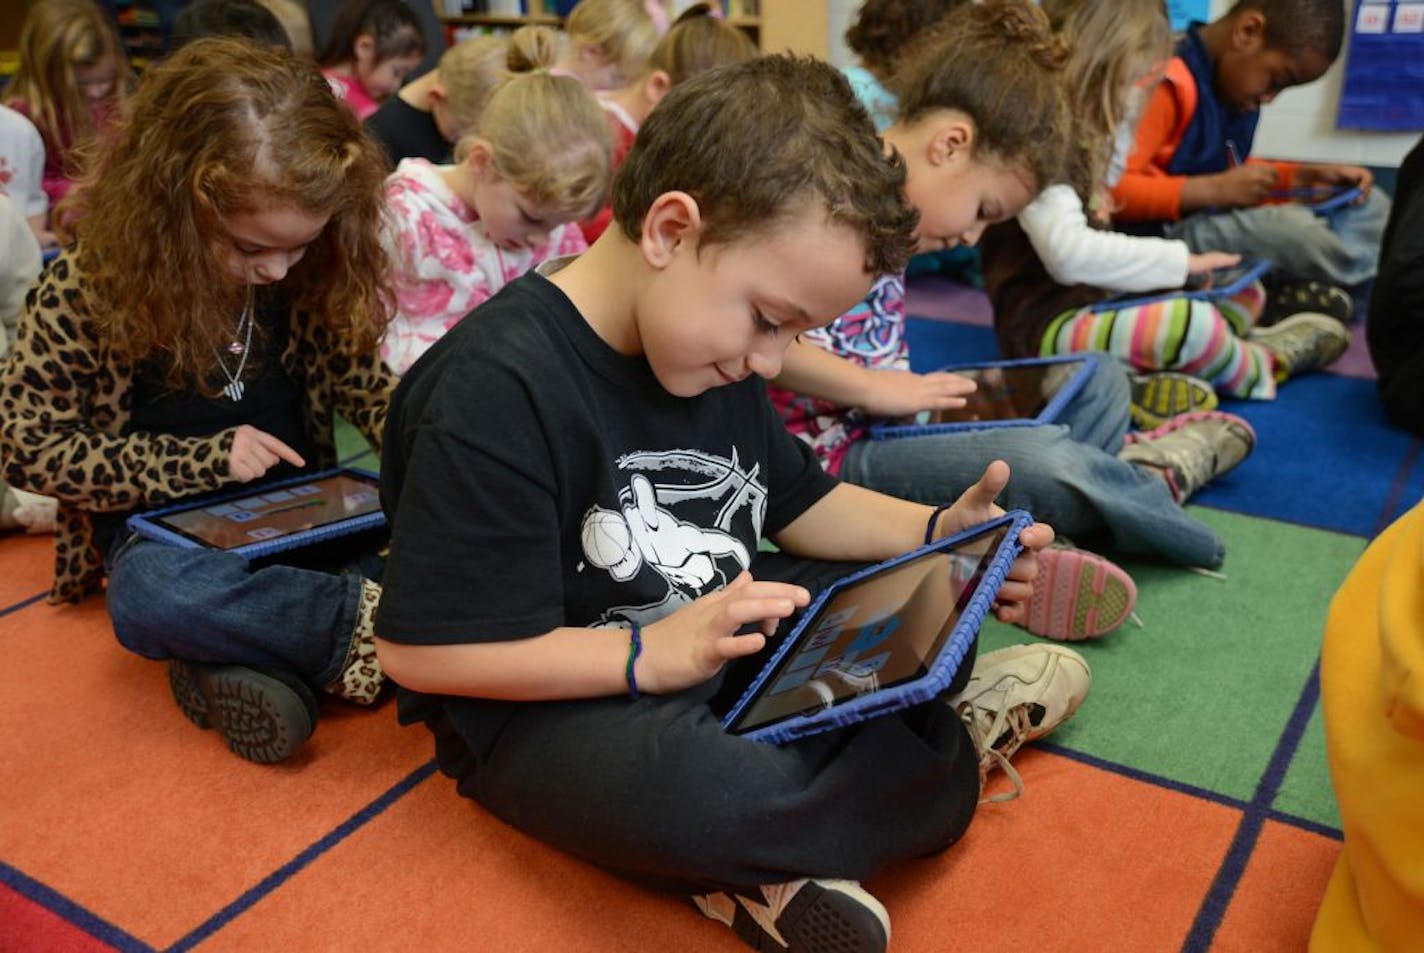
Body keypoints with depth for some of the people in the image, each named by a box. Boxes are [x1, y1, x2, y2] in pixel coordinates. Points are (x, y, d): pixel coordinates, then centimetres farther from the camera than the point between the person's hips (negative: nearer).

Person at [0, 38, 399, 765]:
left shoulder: (312, 273, -8)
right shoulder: (88, 287, -16)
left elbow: (357, 380, 5)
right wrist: (203, 460, -19)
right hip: (169, 521, -3)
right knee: (148, 597, -39)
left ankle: (244, 656, -27)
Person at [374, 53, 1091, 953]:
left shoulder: (712, 349, 2)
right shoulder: (497, 390, -25)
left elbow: (798, 502, 13)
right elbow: (425, 649, -24)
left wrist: (940, 533, -4)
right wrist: (651, 655, -28)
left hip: (725, 632, 9)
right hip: (549, 702, -8)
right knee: (704, 791, -37)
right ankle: (941, 743, -9)